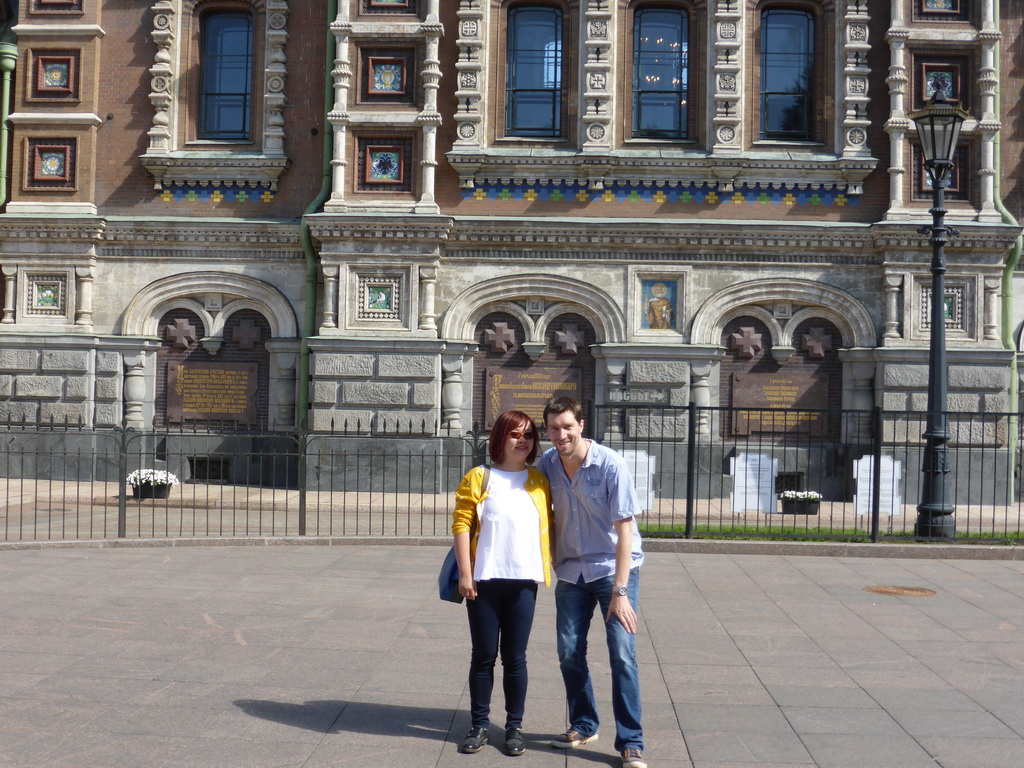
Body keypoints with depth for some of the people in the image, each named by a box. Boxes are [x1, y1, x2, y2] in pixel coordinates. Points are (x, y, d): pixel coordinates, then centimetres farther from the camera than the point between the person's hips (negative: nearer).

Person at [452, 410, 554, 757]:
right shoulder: (479, 477, 1)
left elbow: (549, 527, 12)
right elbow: (462, 524, -3)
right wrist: (465, 573, -8)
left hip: (523, 582, 1)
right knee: (483, 656, 7)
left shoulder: (540, 481, 9)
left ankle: (514, 727, 19)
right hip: (484, 581, -1)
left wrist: (557, 567, 5)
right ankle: (479, 725, 20)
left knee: (515, 658, 7)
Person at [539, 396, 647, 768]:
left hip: (614, 567, -4)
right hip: (571, 570, 5)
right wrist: (551, 563, 9)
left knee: (622, 653, -10)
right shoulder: (548, 463, -4)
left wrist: (620, 591, -21)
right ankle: (583, 726, 26)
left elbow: (625, 529, -18)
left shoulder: (610, 465, -19)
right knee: (569, 652, 6)